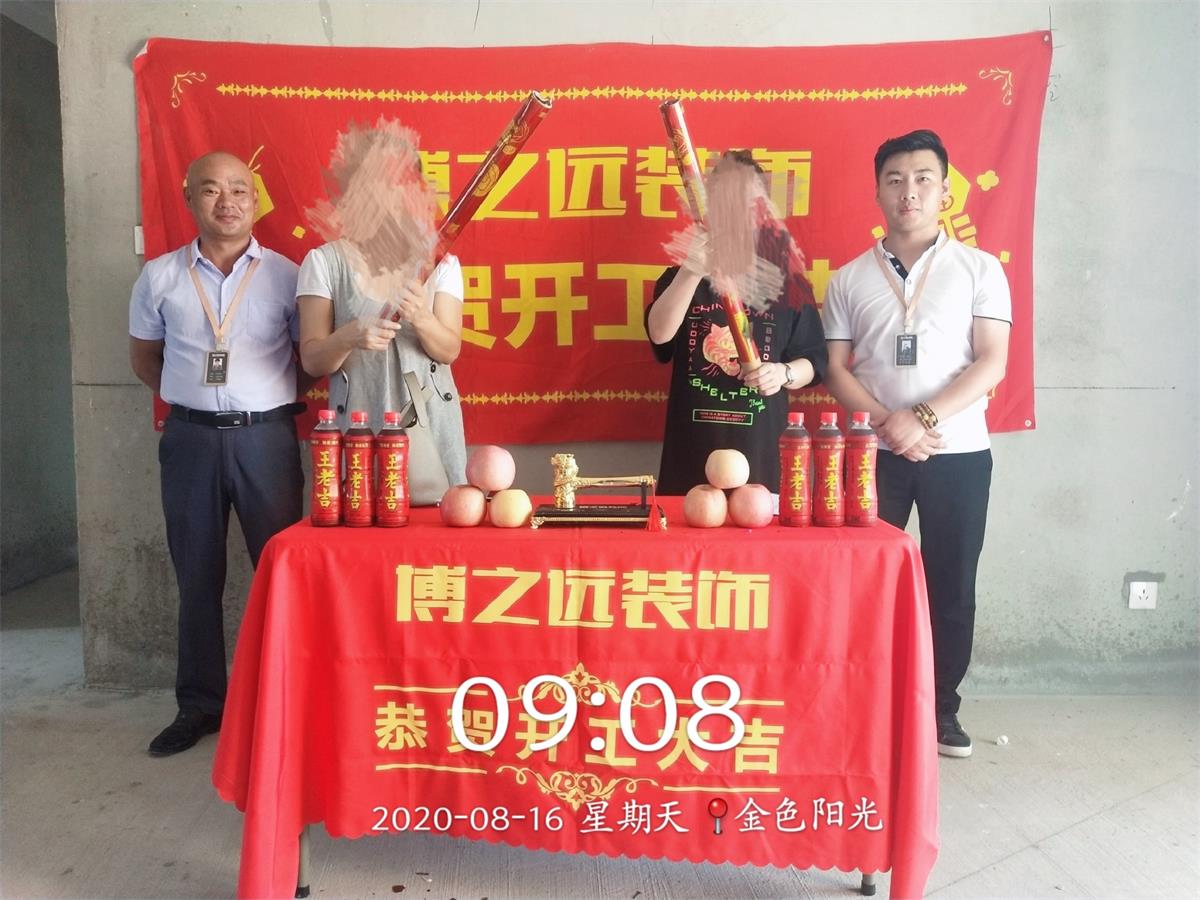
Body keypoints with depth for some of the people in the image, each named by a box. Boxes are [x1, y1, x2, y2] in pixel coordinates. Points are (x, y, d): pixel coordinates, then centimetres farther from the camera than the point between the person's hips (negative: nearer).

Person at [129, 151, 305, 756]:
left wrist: (267, 397, 0)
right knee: (197, 576, 10)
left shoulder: (285, 275, 1)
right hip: (191, 439, 2)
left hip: (266, 437, -2)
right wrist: (194, 396, 8)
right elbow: (144, 358, 16)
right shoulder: (159, 277, 6)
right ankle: (199, 705, 23)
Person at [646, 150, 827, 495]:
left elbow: (814, 360, 11)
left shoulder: (790, 285, 9)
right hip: (693, 447, 0)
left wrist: (784, 373, -12)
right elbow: (659, 334, -12)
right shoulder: (682, 278, 7)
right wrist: (692, 272, -26)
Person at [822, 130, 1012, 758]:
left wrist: (924, 417, -18)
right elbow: (835, 370, 2)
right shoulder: (848, 280, 7)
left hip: (959, 453, 0)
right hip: (874, 452, 1)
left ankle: (941, 708, 23)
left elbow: (991, 364, -5)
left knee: (950, 586, 7)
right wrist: (889, 424, -13)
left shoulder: (979, 269, 3)